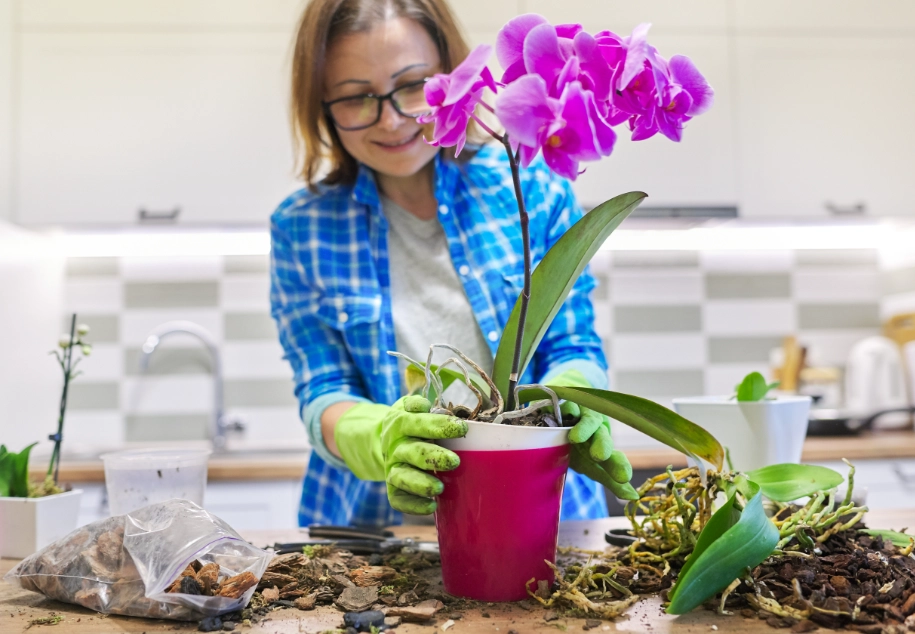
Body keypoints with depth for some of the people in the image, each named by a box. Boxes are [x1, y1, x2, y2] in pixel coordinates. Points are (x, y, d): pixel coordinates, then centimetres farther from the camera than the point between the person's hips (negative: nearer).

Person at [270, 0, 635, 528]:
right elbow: (322, 395, -2)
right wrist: (380, 439, -25)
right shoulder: (301, 229, 1)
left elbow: (573, 345, 3)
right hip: (373, 520, 1)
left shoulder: (534, 187, 1)